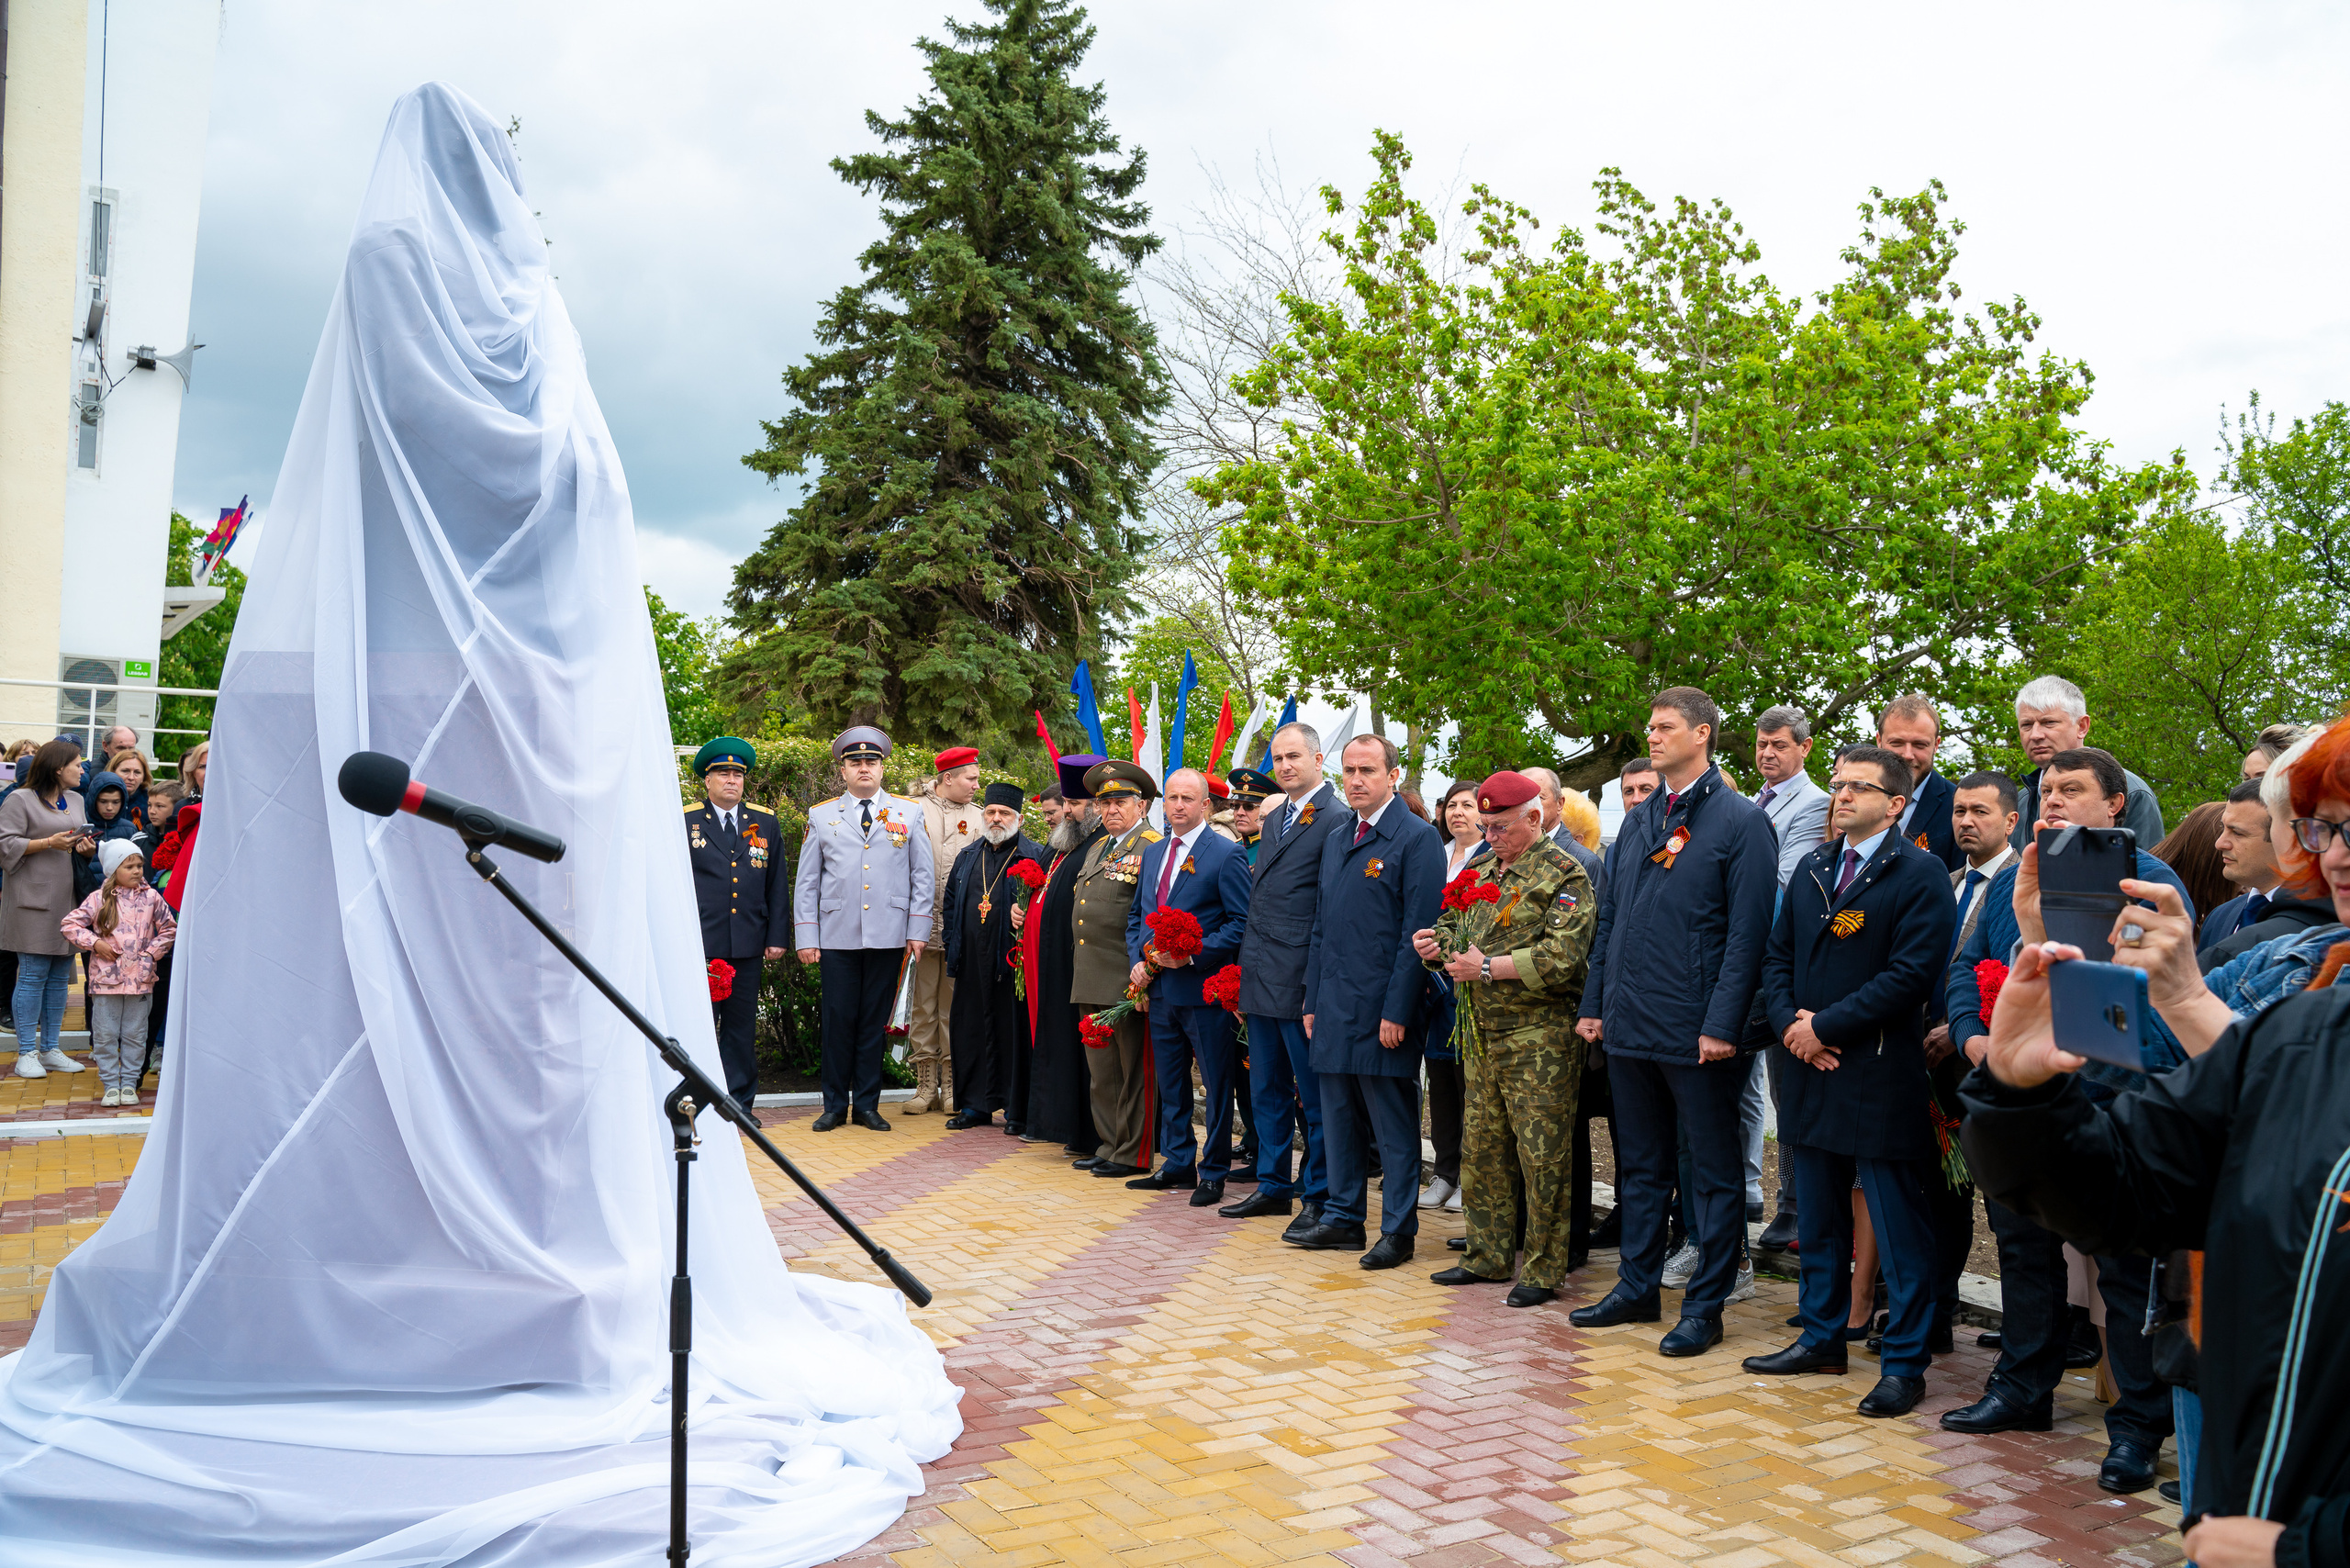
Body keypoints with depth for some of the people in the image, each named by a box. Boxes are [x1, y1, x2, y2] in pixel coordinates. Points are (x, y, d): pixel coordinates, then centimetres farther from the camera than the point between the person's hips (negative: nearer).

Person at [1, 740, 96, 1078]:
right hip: (34, 898, -7)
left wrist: (85, 846, 3)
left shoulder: (75, 800, 18)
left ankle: (49, 1049, 15)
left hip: (67, 898, 7)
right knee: (33, 974, -7)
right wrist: (49, 843, -17)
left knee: (60, 976, 8)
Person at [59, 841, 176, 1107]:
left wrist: (153, 951, 1)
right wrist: (94, 943, -7)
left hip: (140, 978, 1)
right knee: (105, 1035, 4)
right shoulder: (98, 899, -1)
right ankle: (111, 1084, 13)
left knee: (135, 1035, 6)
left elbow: (169, 928, 12)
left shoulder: (151, 898, 4)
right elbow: (70, 925, 3)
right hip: (106, 978, -1)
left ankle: (129, 1083, 16)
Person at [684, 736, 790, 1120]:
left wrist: (778, 937, 6)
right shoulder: (684, 822, 4)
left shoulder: (766, 823, 12)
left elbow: (778, 886, 12)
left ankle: (740, 1101, 15)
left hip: (749, 944, 3)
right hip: (699, 943, -3)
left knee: (742, 1026, 7)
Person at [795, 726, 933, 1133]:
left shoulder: (909, 813, 10)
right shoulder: (821, 816, 10)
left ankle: (867, 1105, 14)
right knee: (838, 1021, 1)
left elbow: (923, 878, 8)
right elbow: (806, 882, 9)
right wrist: (806, 937, 2)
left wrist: (918, 931, 0)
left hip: (888, 938, 0)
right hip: (837, 937, 0)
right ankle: (835, 1106, 12)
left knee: (874, 1022, 5)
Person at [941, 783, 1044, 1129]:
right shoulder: (967, 858, 16)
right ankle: (976, 1104, 19)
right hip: (972, 963, 5)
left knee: (1015, 1031, -1)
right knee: (972, 1029, 9)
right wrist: (952, 946, 12)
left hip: (1013, 960, -5)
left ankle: (1018, 1110, 7)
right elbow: (951, 903, 19)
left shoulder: (1036, 857, 0)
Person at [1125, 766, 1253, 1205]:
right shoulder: (1152, 853, 14)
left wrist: (1193, 954, -19)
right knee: (1169, 1085, 15)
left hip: (1204, 988, -7)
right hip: (1159, 988, 7)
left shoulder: (1227, 854, -8)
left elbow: (1241, 922, -12)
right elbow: (1136, 916, 20)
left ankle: (1213, 1173, 13)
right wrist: (1137, 962, 4)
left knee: (1216, 1085, 2)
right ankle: (1177, 1164, 26)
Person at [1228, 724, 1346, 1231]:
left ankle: (1318, 1198, 10)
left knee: (1314, 1095, 1)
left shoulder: (1336, 820, -11)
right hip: (1260, 977, 9)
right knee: (1267, 1090, 17)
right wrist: (1245, 968, 16)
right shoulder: (1274, 817, 16)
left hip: (1301, 979, -9)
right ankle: (1273, 1186, 28)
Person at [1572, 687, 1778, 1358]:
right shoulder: (1638, 820, 13)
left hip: (1696, 1030, -7)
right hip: (1630, 1024, 7)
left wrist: (1722, 1024, -17)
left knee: (1715, 1172, 6)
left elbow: (1748, 931, -12)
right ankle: (1638, 1288, 28)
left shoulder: (1740, 821, -7)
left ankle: (1705, 1307, 15)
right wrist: (1595, 1003, 11)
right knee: (1639, 1165, 16)